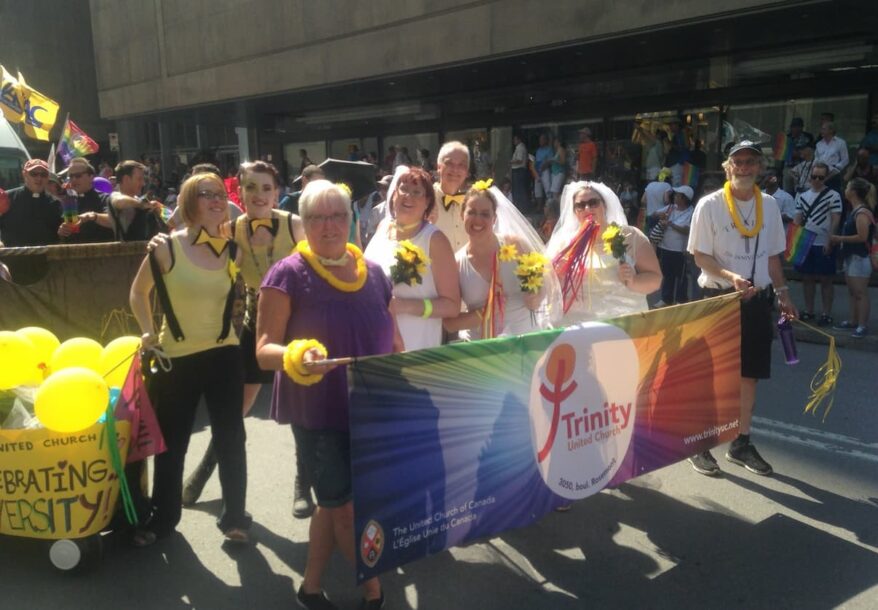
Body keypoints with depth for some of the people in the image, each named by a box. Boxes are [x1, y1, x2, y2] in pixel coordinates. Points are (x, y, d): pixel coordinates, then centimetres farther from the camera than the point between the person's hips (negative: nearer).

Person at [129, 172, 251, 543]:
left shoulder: (232, 249, 0)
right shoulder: (167, 247, -8)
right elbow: (139, 292, 4)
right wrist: (148, 332, -3)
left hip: (224, 354, 2)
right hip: (176, 358, -2)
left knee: (230, 439, 8)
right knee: (171, 443, 13)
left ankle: (234, 516, 23)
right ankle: (163, 517, 33)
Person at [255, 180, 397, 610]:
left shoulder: (372, 273, 5)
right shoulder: (288, 274, -11)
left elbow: (391, 342, 14)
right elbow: (264, 350, -16)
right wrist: (294, 356, -36)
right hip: (318, 414, -5)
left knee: (333, 503, 16)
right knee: (346, 507, 5)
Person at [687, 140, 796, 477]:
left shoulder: (769, 205, 7)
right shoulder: (710, 205, -8)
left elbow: (772, 256, 14)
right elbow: (700, 256, -10)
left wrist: (783, 293, 10)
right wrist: (730, 277, -24)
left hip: (757, 299, 5)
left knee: (749, 374, 11)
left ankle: (741, 444, 26)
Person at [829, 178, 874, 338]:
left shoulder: (862, 213, -18)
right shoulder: (854, 211, 12)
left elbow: (862, 236, -24)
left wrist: (840, 238, -18)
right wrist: (839, 239, 7)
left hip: (860, 258, -10)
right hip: (851, 256, 10)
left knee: (860, 293, -6)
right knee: (852, 292, 15)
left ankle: (862, 326, -3)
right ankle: (852, 321, 23)